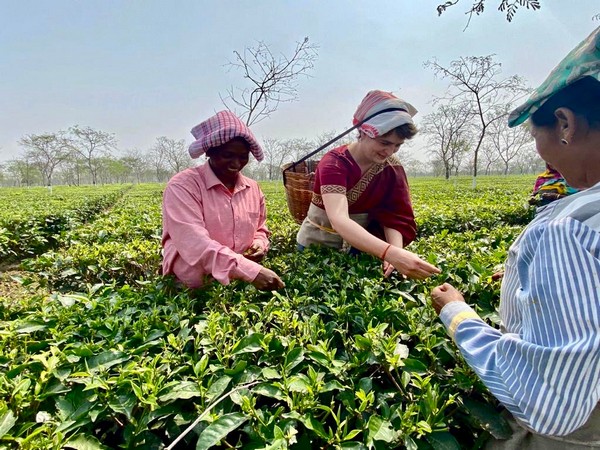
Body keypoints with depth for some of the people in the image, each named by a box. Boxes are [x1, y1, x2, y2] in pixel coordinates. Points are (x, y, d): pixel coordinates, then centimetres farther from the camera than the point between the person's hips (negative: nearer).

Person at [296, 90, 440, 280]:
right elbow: (339, 220, -40)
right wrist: (391, 253, -52)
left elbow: (395, 217, -13)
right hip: (316, 245, -3)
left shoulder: (392, 167, -10)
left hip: (358, 246, 4)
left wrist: (397, 250, -33)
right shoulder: (333, 164, -26)